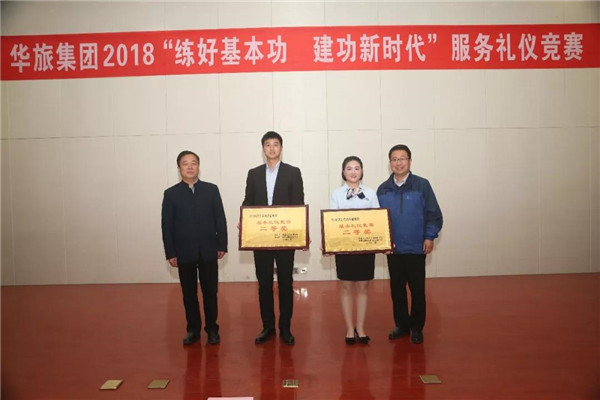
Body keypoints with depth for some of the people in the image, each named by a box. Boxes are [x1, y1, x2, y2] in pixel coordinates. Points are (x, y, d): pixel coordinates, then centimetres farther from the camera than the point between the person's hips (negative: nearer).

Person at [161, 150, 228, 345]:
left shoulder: (211, 189, 3)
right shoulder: (171, 194, 3)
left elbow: (220, 219, 3)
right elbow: (167, 225, 1)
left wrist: (222, 245, -2)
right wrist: (170, 253, -3)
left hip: (208, 251, 0)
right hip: (184, 252, 0)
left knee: (210, 292, 7)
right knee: (189, 294, 10)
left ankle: (212, 328, 21)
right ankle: (193, 329, 23)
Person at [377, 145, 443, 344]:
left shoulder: (422, 185, -4)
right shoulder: (383, 189, 5)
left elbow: (434, 214, -2)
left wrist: (429, 237, -8)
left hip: (416, 248, -3)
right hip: (393, 249, 3)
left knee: (417, 289, 5)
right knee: (396, 289, 12)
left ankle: (417, 327, 21)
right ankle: (401, 324, 27)